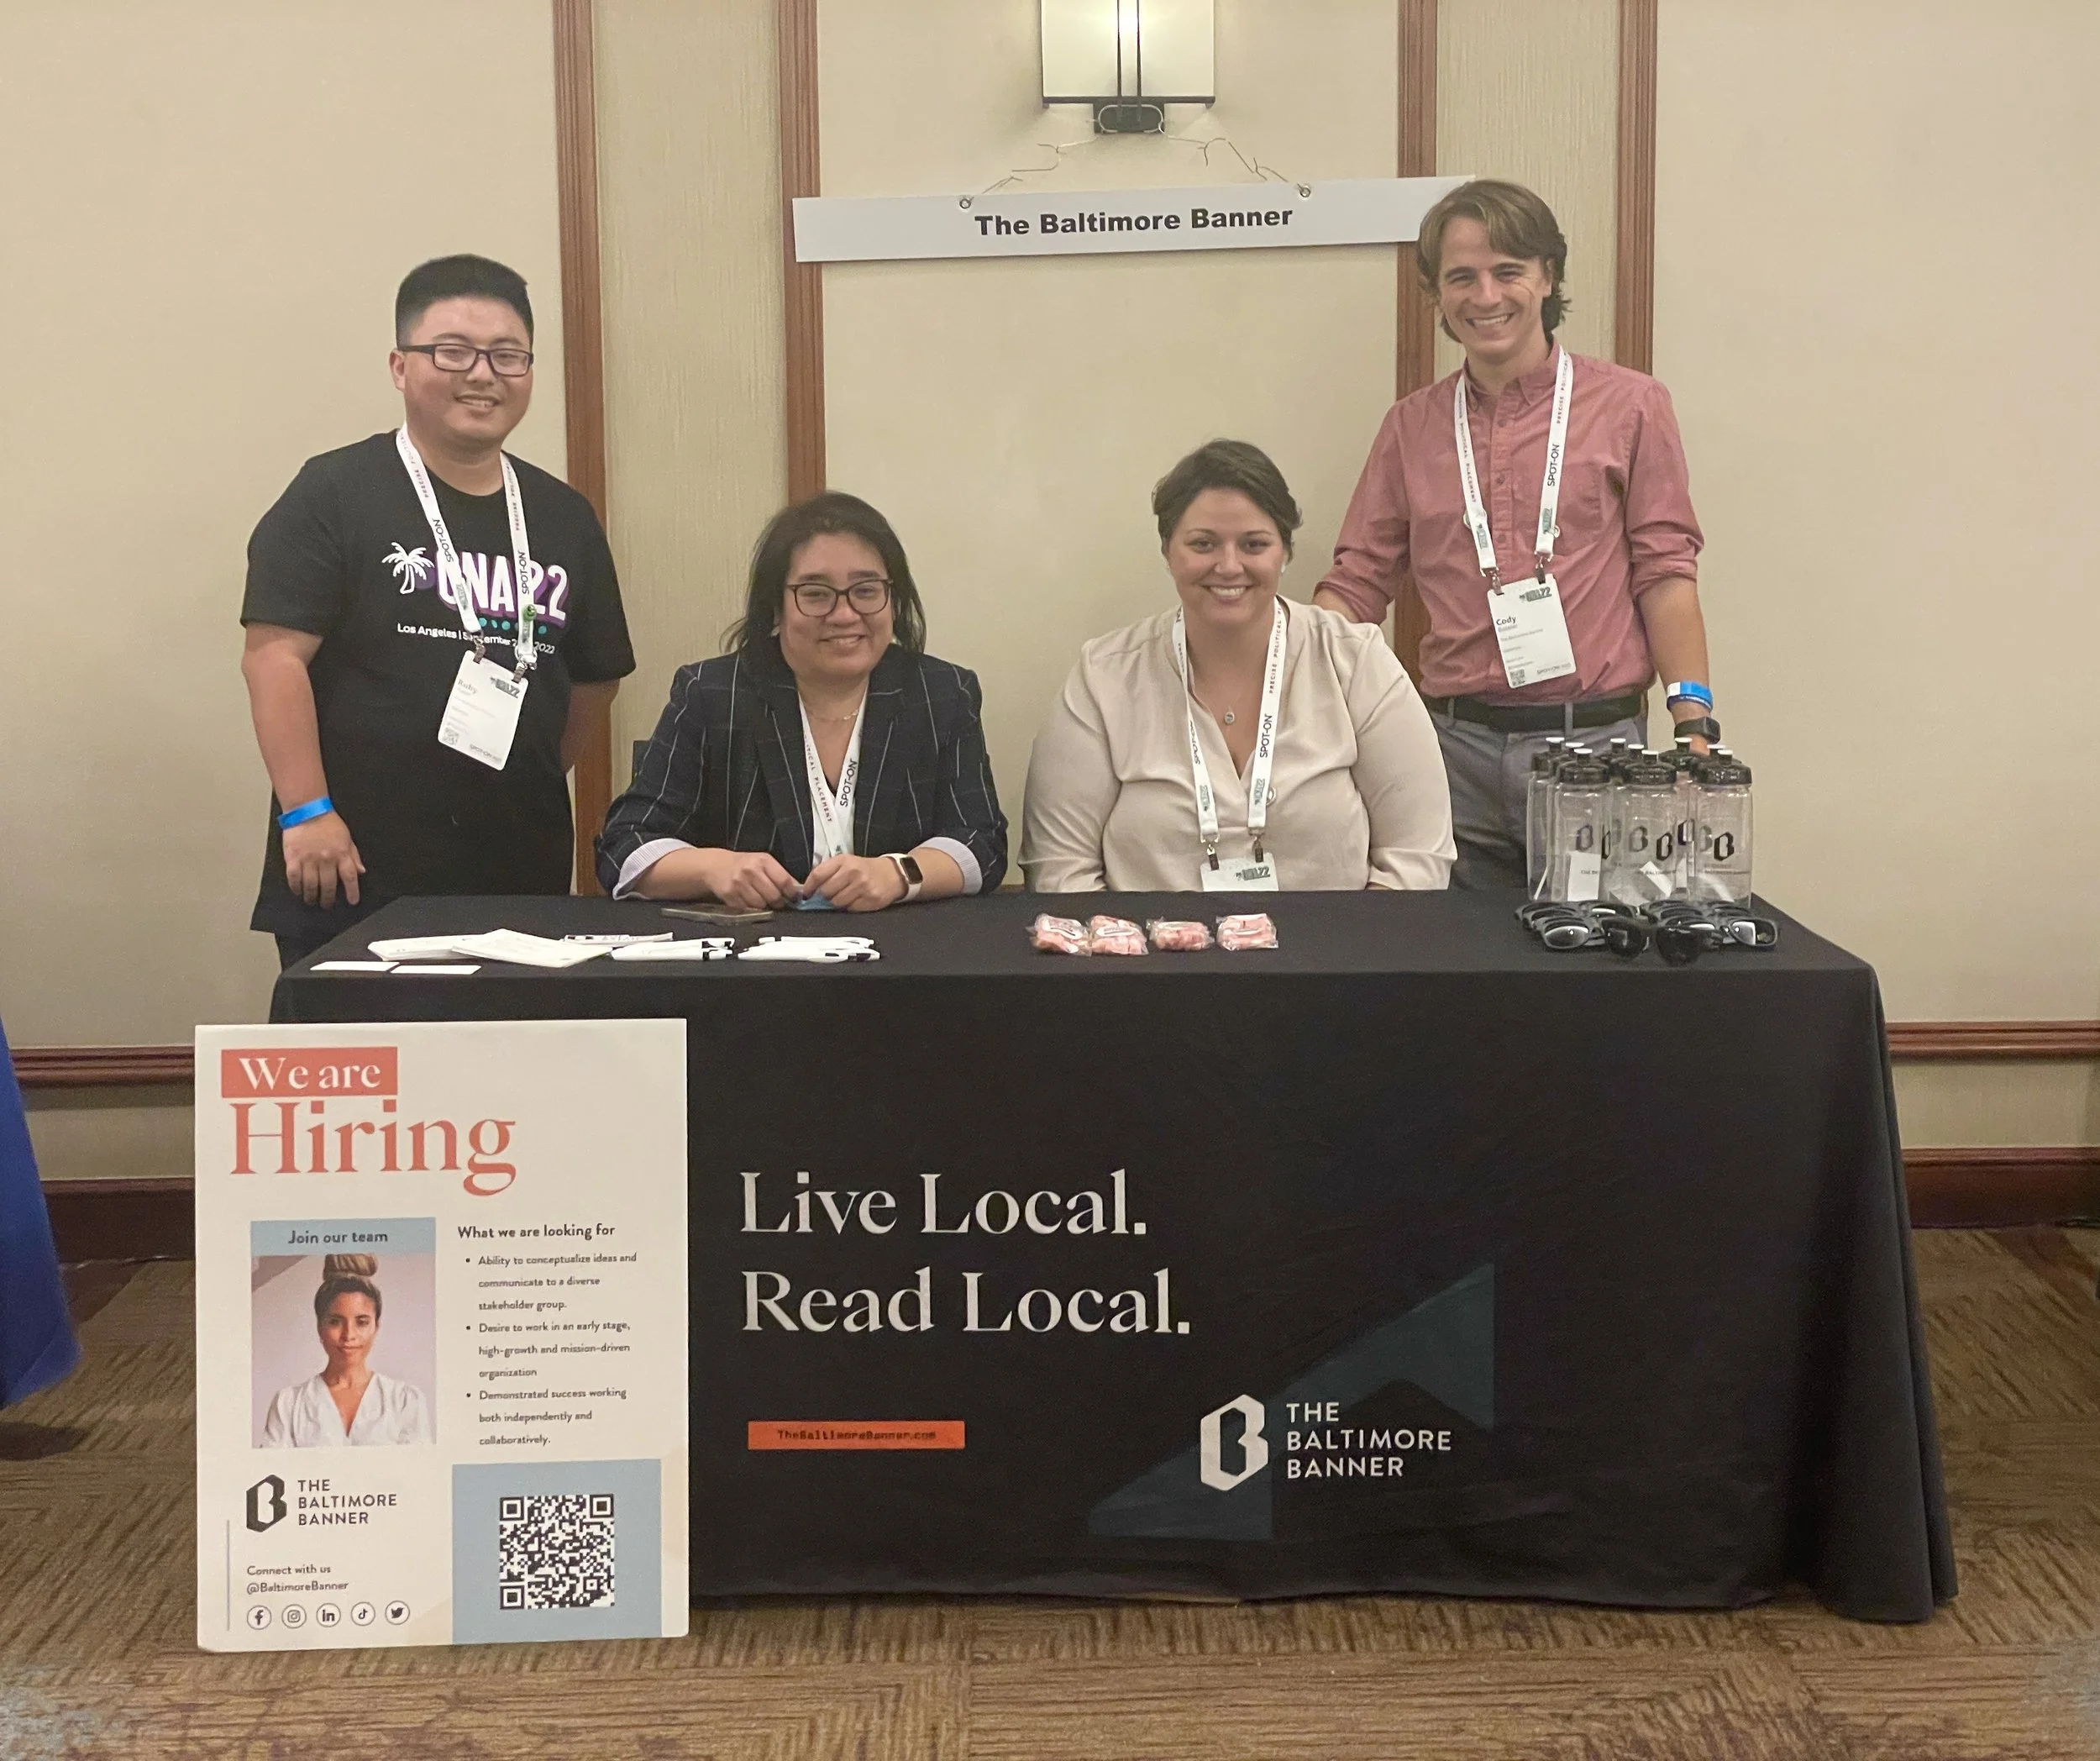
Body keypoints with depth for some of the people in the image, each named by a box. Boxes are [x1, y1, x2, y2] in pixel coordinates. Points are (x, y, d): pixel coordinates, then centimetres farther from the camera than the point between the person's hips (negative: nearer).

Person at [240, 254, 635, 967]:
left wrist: (530, 785, 11)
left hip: (521, 877, 5)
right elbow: (276, 655, -10)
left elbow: (594, 677, 19)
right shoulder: (335, 495, -3)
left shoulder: (564, 517, 12)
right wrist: (307, 813, -15)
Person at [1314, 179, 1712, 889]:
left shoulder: (1629, 407, 5)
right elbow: (1359, 581, 10)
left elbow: (1664, 573, 2)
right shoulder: (1410, 427, 12)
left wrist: (1694, 725, -7)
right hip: (1458, 749, 2)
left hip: (1594, 744, -2)